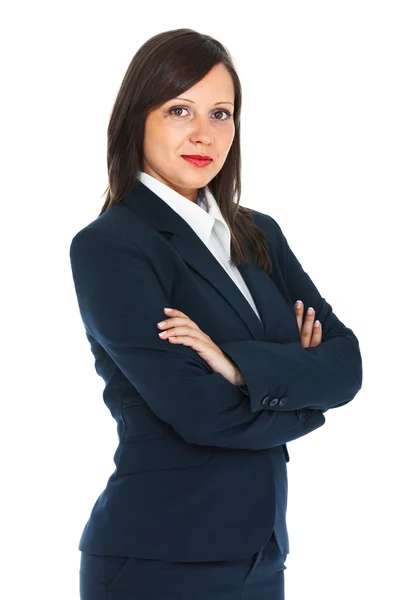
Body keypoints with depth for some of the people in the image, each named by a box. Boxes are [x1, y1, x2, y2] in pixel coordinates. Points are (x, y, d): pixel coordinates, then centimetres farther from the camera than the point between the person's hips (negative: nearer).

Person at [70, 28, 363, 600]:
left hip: (260, 552, 6)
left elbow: (346, 365, -2)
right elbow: (199, 413, -19)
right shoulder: (108, 246, -11)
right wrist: (298, 392, -2)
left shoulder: (260, 236, 9)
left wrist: (242, 367, -18)